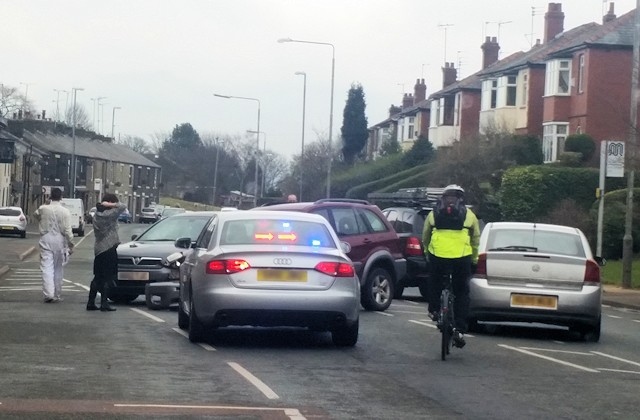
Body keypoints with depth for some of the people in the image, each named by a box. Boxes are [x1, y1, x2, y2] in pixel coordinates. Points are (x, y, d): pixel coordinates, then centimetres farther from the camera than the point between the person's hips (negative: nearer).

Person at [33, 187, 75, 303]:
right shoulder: (65, 211, -8)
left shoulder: (43, 209, -3)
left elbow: (35, 215, 21)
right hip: (60, 241, 0)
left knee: (47, 268, -2)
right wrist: (71, 245, -2)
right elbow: (68, 230, -9)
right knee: (58, 269, 11)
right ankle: (57, 295, 17)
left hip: (46, 240, 0)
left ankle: (49, 294, -16)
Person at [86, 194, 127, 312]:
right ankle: (104, 304, -5)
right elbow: (123, 207, -13)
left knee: (97, 277, 12)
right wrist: (110, 205, -10)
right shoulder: (110, 214, -12)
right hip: (109, 249, -8)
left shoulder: (97, 215, 11)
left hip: (98, 249, 8)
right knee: (107, 278, -3)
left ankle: (91, 303, 12)